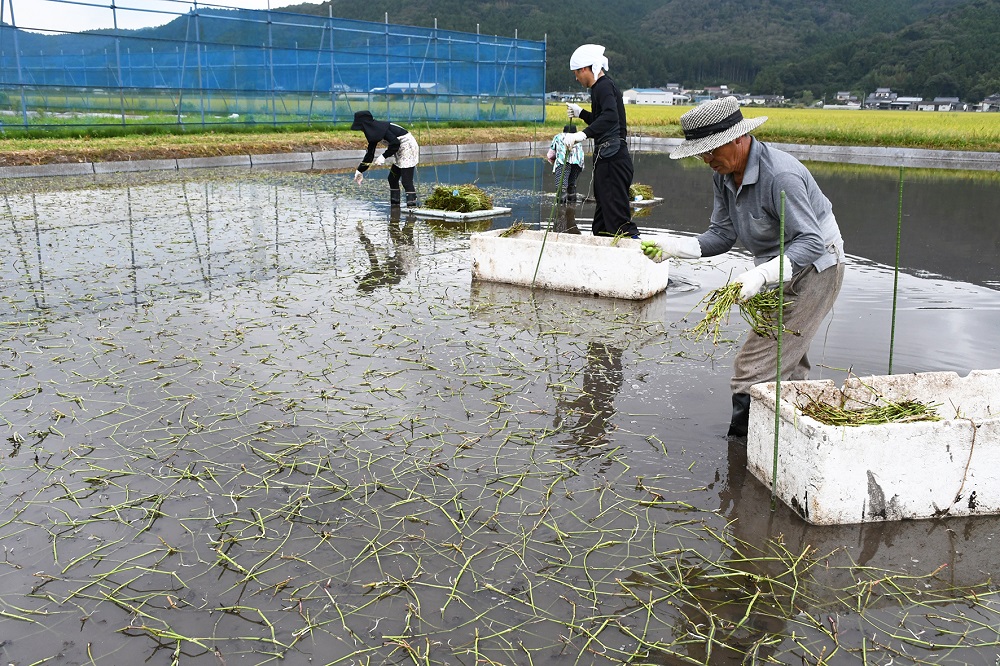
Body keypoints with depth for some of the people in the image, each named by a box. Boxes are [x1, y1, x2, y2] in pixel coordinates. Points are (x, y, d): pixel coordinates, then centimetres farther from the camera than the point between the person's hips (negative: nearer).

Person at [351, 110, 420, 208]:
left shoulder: (380, 127, -20)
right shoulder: (373, 132, 9)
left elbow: (395, 143, -26)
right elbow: (370, 153, 14)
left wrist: (383, 157, -22)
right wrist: (360, 170, 14)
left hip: (408, 148, -10)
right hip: (400, 151, 10)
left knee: (406, 181, -14)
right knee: (392, 178, 12)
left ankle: (412, 206, -15)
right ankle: (395, 205, 18)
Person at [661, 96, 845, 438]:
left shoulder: (780, 175, -31)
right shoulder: (724, 174, -3)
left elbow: (811, 242, -32)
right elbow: (722, 235, -2)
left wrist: (762, 274, -45)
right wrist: (676, 247, -18)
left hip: (813, 270, -9)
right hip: (780, 271, 10)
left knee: (755, 368, -12)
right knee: (788, 367, 19)